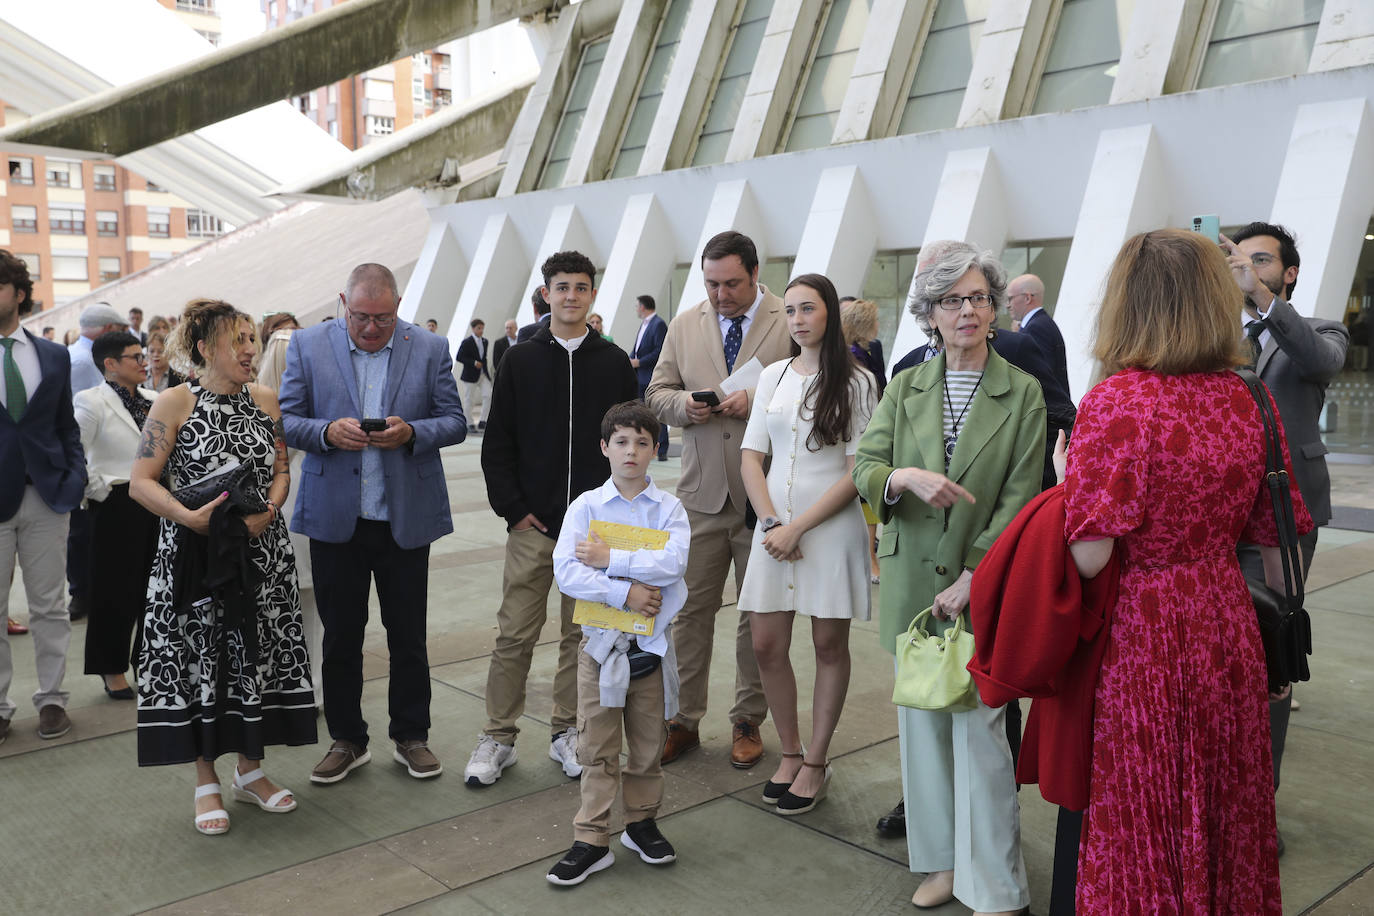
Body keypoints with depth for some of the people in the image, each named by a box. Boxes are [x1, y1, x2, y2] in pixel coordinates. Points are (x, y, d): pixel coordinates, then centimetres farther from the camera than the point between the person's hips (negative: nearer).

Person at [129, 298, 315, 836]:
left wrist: (268, 511, -11)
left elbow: (281, 470, 8)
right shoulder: (174, 403, -7)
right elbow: (140, 482, -9)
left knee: (258, 655, 9)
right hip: (196, 556, -4)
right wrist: (189, 516, -23)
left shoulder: (265, 401, 6)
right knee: (200, 658, 4)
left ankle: (250, 770, 26)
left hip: (261, 555, 4)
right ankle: (206, 782, 20)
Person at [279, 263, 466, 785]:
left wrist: (411, 433, -18)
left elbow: (455, 422, 2)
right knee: (340, 635, 10)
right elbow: (284, 420, 2)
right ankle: (347, 740, 26)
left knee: (408, 635, 10)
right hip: (335, 518, 1)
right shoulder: (308, 345, 2)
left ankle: (411, 736, 26)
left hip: (407, 518, 0)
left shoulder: (431, 349, 0)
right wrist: (327, 432, -18)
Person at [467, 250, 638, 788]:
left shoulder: (615, 363, 6)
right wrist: (514, 508, -4)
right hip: (532, 523, -1)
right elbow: (497, 444, 4)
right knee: (515, 635, 2)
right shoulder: (520, 360, 4)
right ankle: (498, 738, 15)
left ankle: (567, 733, 23)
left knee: (582, 633, 9)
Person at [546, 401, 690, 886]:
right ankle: (592, 840, 14)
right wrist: (625, 592, -20)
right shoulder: (586, 506, -2)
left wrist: (609, 559, -19)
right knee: (598, 746, 5)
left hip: (652, 642, 1)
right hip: (601, 640, -1)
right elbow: (566, 572, -13)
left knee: (648, 742, 13)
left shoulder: (669, 508, -1)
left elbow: (673, 563, -18)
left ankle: (641, 822, 31)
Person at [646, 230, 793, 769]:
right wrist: (684, 404, -10)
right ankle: (683, 721, 20)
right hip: (701, 493, 3)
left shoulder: (790, 324, -2)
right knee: (691, 608, 6)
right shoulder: (685, 325, 10)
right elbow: (657, 394, 12)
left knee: (759, 614, 9)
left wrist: (758, 400, -19)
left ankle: (747, 722, 25)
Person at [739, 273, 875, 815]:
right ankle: (790, 754, 23)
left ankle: (816, 762, 20)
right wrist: (771, 523, -7)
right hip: (774, 522, 4)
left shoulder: (856, 382, -4)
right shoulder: (773, 376, 10)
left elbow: (857, 472, -9)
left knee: (829, 646, 6)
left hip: (830, 525, -4)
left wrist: (798, 527, -14)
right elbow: (751, 458, 7)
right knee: (767, 645, 4)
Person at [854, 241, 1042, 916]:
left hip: (984, 584, -3)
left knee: (978, 727, -5)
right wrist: (906, 477, -22)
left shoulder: (1022, 393, 0)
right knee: (922, 723, 10)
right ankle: (942, 860, 26)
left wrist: (971, 580, -13)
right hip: (912, 581, 4)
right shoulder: (905, 388, 8)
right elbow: (864, 466, 1)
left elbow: (1019, 497, -5)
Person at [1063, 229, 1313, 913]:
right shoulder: (1250, 400, 0)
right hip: (1230, 630, 6)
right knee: (1228, 811, 22)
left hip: (1143, 638, -5)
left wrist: (1068, 477, -4)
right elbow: (1275, 540, 7)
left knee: (1143, 822, 12)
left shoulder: (1118, 400, -18)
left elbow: (1088, 557, -22)